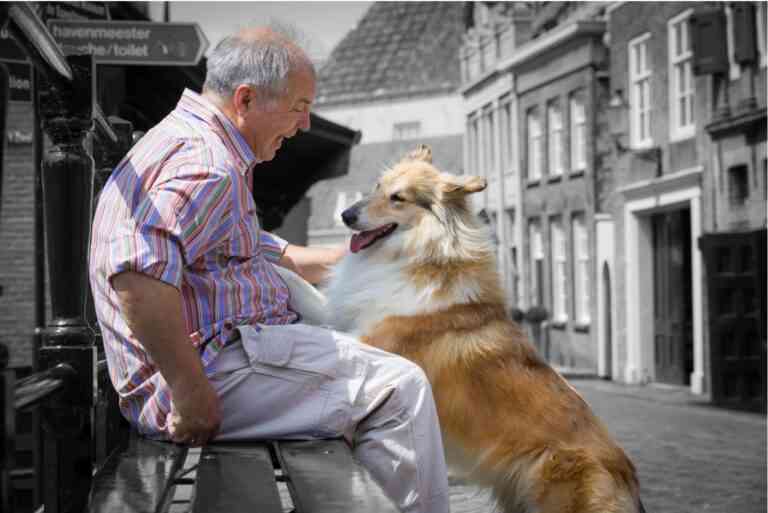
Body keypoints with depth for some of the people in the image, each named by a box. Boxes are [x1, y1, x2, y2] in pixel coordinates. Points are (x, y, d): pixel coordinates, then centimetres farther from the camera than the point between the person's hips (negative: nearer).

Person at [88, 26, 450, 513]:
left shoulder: (189, 140, 19)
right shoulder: (208, 163, -18)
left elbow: (247, 253, 32)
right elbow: (139, 276, -35)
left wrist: (347, 259, 26)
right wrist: (191, 393, -29)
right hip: (208, 368, -12)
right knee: (399, 387, -15)